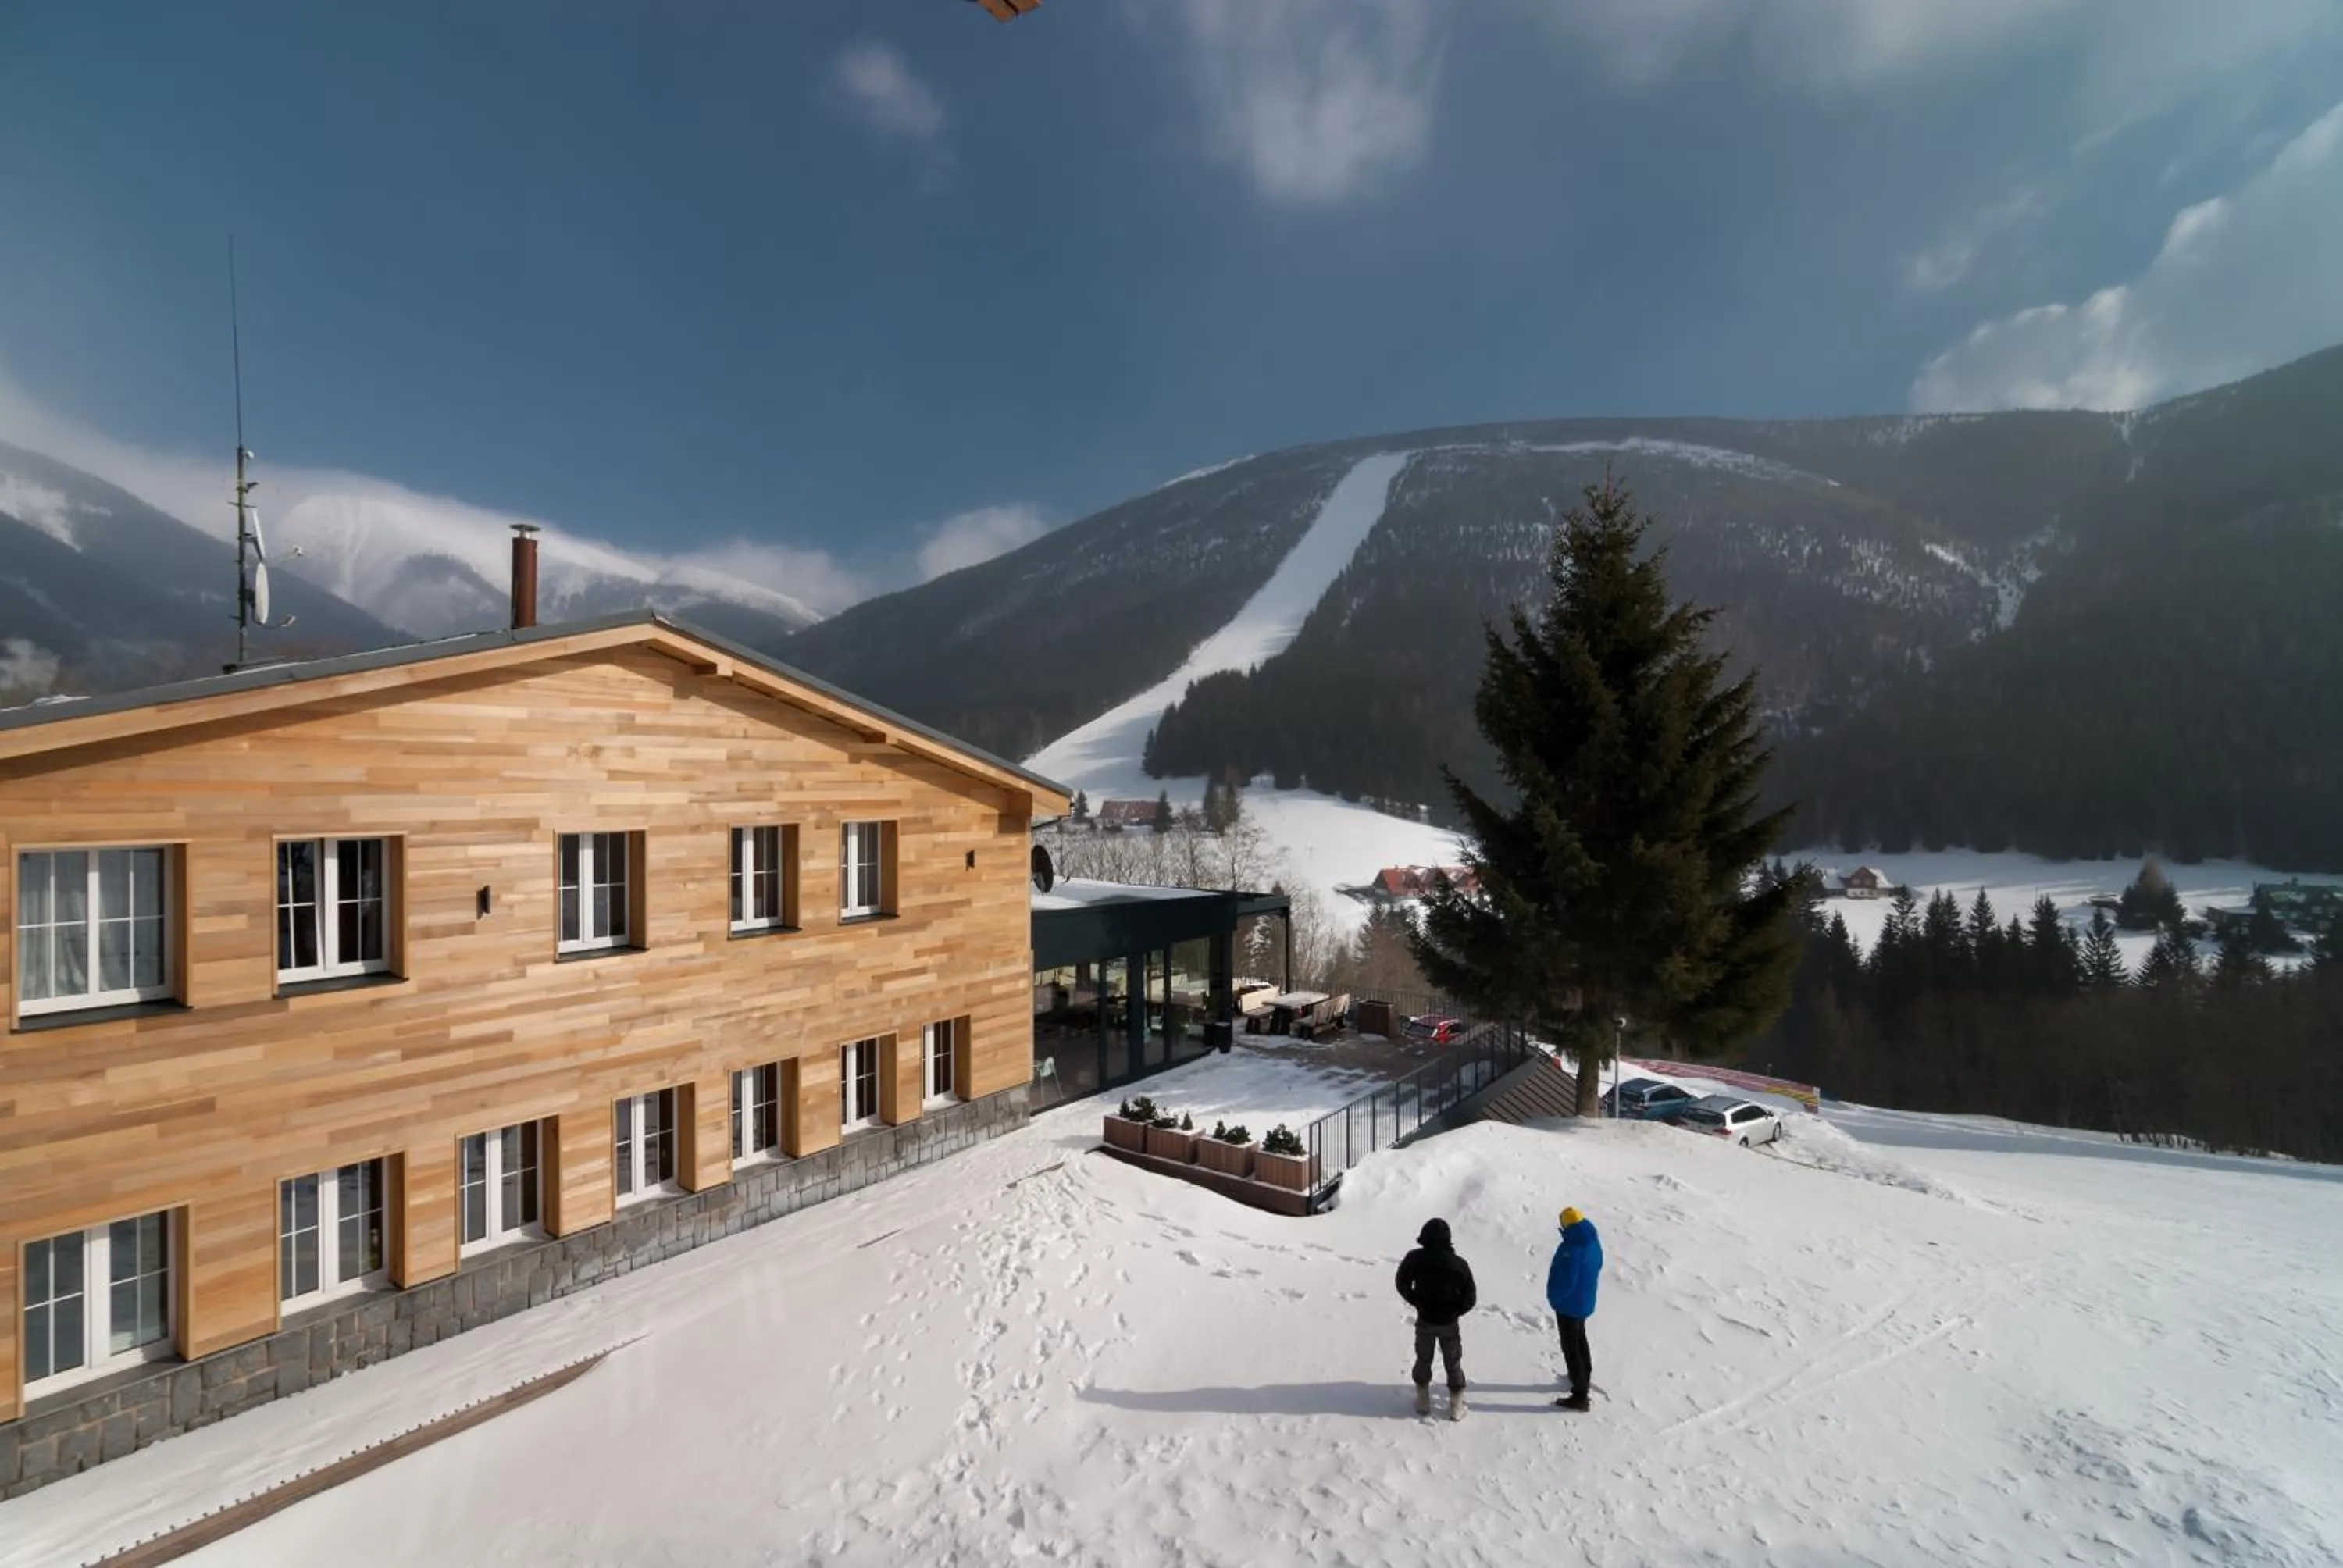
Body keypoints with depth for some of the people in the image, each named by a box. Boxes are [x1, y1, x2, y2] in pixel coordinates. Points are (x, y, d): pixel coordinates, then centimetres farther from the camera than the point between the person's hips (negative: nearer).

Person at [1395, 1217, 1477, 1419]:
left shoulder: (1414, 1259, -16)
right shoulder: (1458, 1264, -20)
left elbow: (1402, 1284, -4)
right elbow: (1470, 1297, -13)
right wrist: (1455, 1312, 2)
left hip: (1424, 1320, 1)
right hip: (1449, 1322, -1)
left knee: (1423, 1360, 20)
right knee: (1453, 1363, 17)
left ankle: (1423, 1401, 31)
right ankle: (1456, 1406, 27)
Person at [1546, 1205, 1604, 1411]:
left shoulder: (1571, 1249, -33)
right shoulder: (1594, 1242, -6)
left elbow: (1566, 1281, -29)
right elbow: (1597, 1267, 9)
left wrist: (1553, 1297, -11)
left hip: (1569, 1305, -9)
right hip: (1586, 1301, 9)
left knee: (1571, 1348, 5)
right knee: (1580, 1340, 28)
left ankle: (1579, 1396, 14)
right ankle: (1585, 1377, 47)